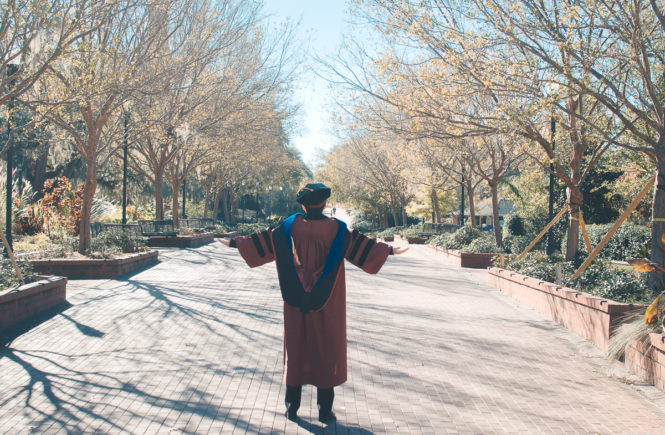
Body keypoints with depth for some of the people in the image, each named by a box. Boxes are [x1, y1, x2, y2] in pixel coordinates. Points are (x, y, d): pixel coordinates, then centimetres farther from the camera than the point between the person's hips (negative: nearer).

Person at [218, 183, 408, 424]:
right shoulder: (336, 228, -7)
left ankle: (292, 407, 18)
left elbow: (264, 239, 3)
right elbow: (359, 244, -3)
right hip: (327, 305, -1)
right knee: (327, 351, 8)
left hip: (296, 302, 2)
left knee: (295, 350, 12)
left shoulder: (291, 226, -3)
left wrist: (235, 242, 14)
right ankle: (324, 410, 14)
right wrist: (389, 250, 6)